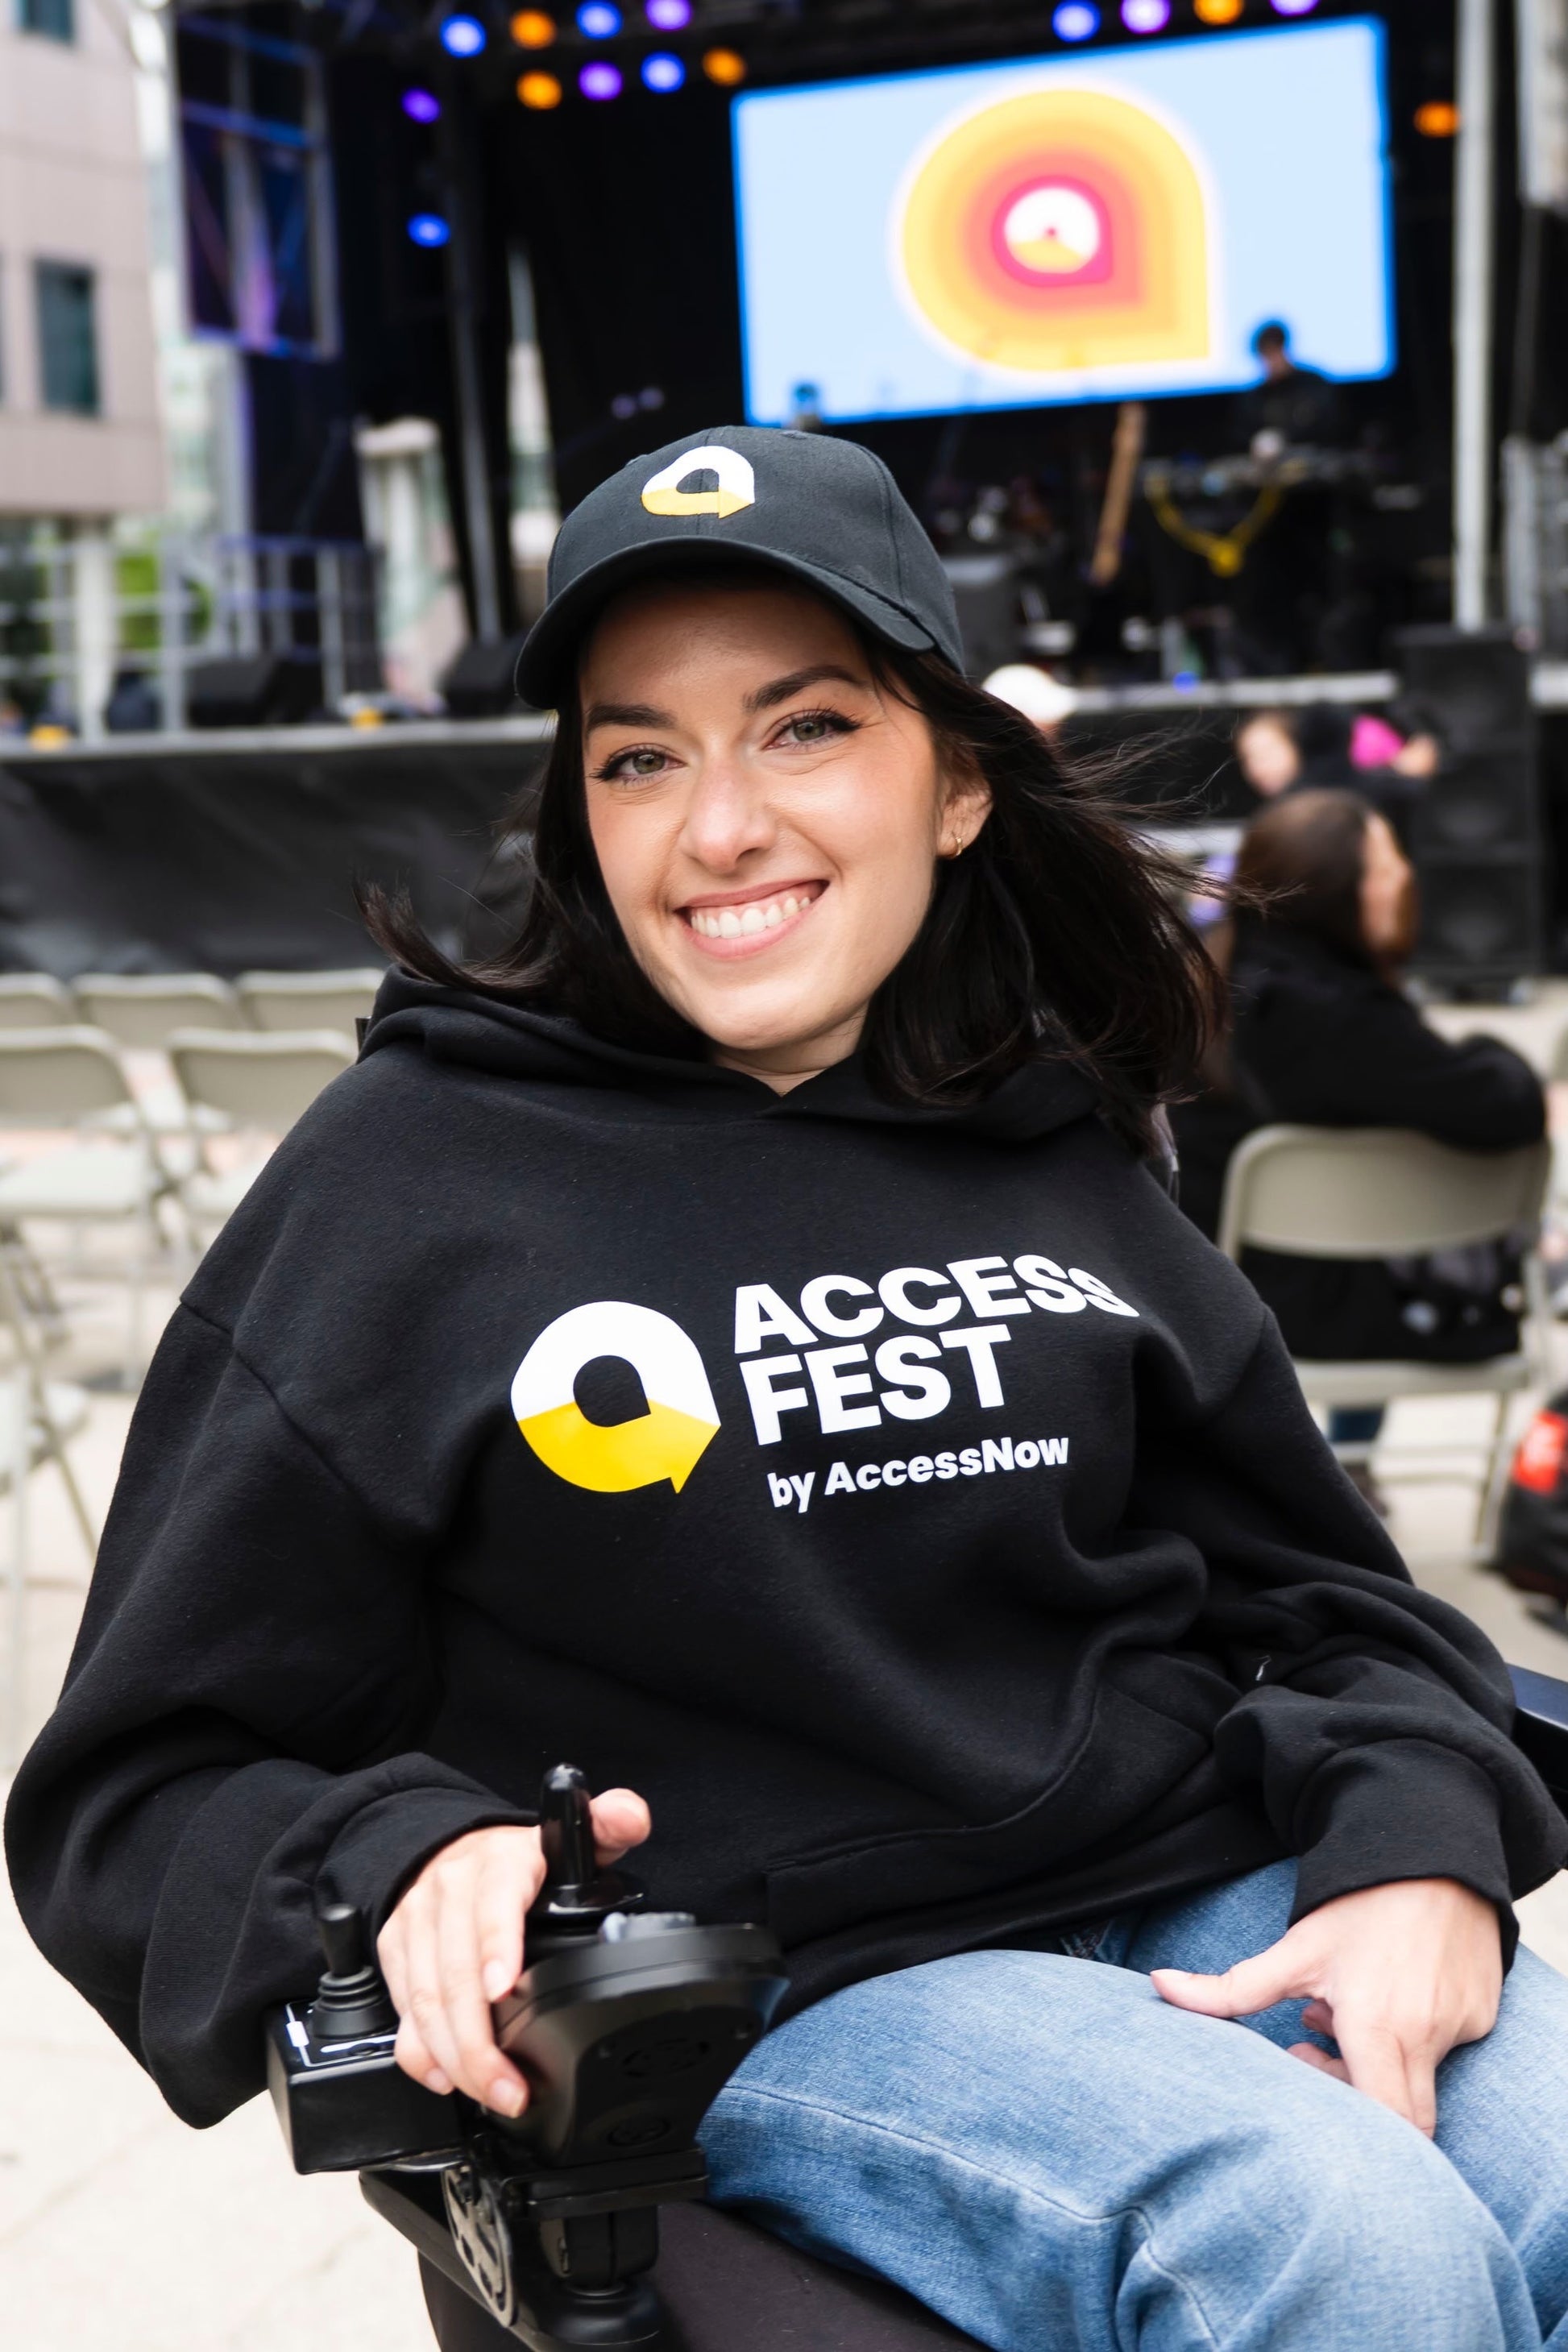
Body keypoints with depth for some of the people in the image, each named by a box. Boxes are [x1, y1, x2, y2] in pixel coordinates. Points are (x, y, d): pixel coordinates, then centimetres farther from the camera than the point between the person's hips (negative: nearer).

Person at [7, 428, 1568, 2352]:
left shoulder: (1049, 1154, 11)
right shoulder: (420, 1174, -1)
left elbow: (1317, 1591, 17)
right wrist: (400, 1864, -20)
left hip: (1217, 1906, 5)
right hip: (764, 2001, -5)